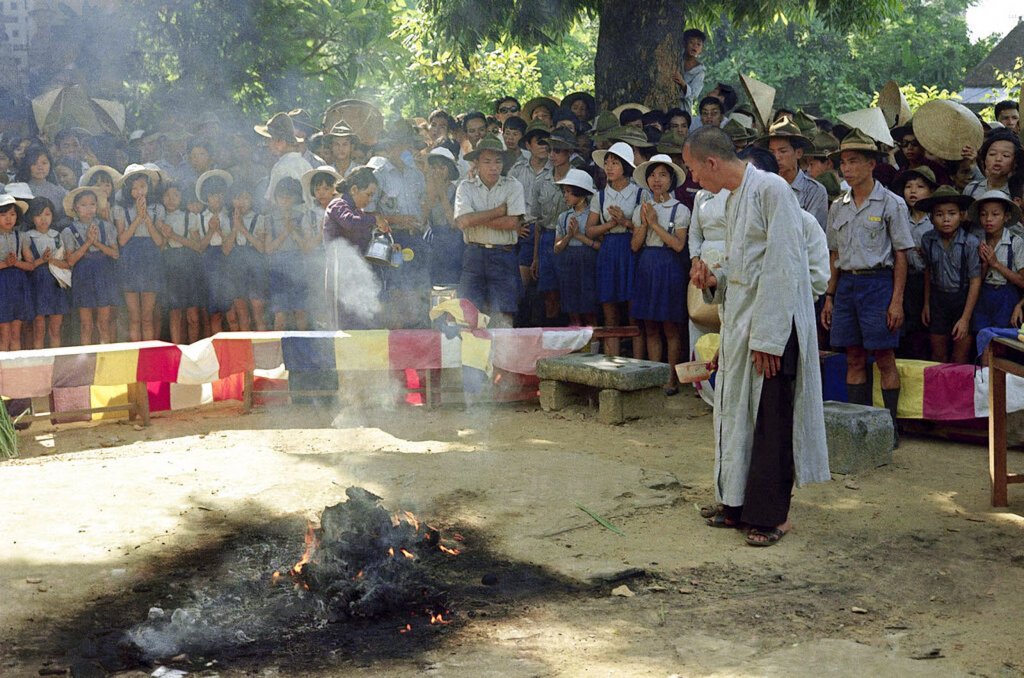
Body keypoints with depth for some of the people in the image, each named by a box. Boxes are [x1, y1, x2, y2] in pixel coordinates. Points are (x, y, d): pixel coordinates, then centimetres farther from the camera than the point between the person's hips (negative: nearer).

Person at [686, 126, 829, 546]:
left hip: (773, 323, -9)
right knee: (736, 412, 13)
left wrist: (767, 337, -21)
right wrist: (714, 280, 2)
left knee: (770, 421, -2)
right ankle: (738, 503, 24)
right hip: (739, 322, 9)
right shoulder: (734, 198, 14)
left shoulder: (771, 189, -14)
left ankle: (771, 515, 8)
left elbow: (782, 267, -19)